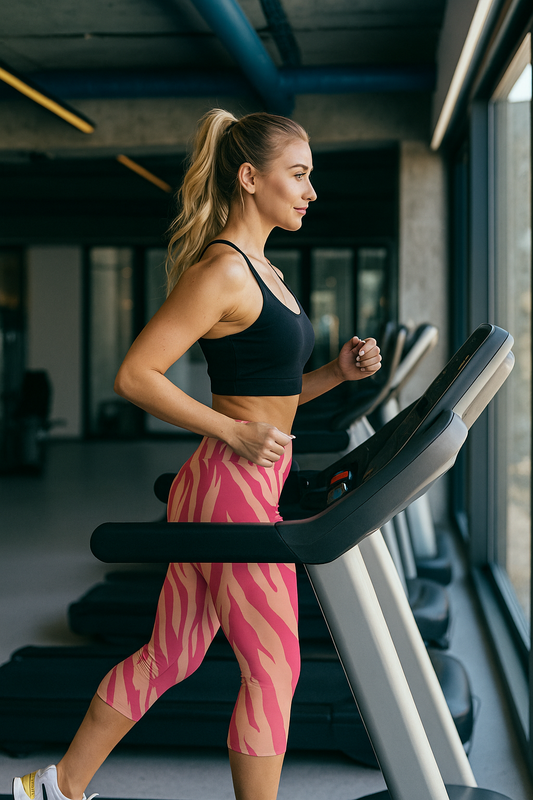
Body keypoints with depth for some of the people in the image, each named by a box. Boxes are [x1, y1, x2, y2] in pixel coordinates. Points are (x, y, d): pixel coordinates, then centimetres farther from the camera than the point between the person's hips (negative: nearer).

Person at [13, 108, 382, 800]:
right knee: (273, 669, 0)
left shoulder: (262, 273, 16)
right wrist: (234, 433, -20)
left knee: (169, 655, 17)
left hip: (247, 486, 10)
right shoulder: (221, 270, -14)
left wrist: (338, 372, 5)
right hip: (232, 490, -10)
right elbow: (135, 376, -18)